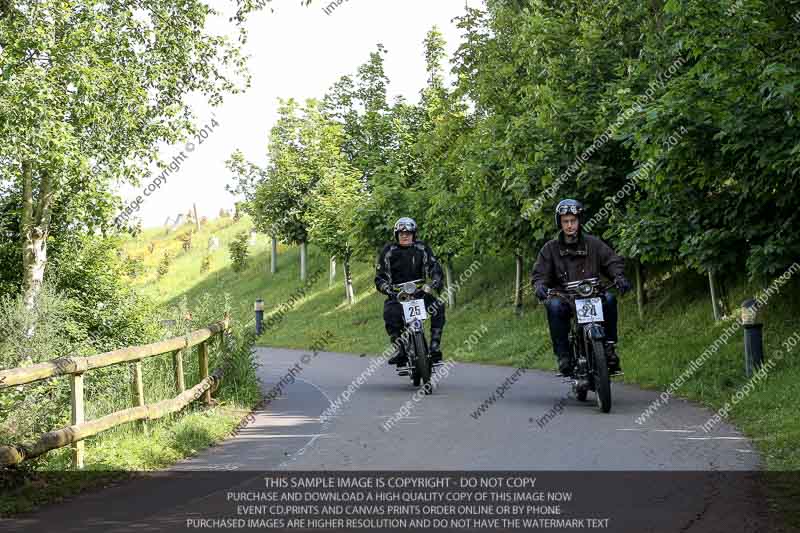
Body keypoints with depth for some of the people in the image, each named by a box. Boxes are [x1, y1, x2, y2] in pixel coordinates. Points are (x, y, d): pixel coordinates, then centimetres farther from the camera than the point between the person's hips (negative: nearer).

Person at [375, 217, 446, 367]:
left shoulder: (422, 248, 1)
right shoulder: (388, 251, -2)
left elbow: (434, 266, -4)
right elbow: (380, 277, -4)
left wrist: (436, 280, -25)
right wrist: (386, 288, -24)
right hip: (397, 293, -1)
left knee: (438, 307, -26)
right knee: (390, 313, -34)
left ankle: (435, 347, -20)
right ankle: (399, 348, -22)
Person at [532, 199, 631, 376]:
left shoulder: (593, 243, 10)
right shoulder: (550, 248, 9)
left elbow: (613, 261, 5)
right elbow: (540, 273, 3)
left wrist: (618, 276, -17)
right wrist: (539, 285, -20)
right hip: (564, 298, -1)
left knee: (609, 298, -31)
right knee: (554, 306, -35)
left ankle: (609, 347, -22)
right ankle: (563, 356, -29)